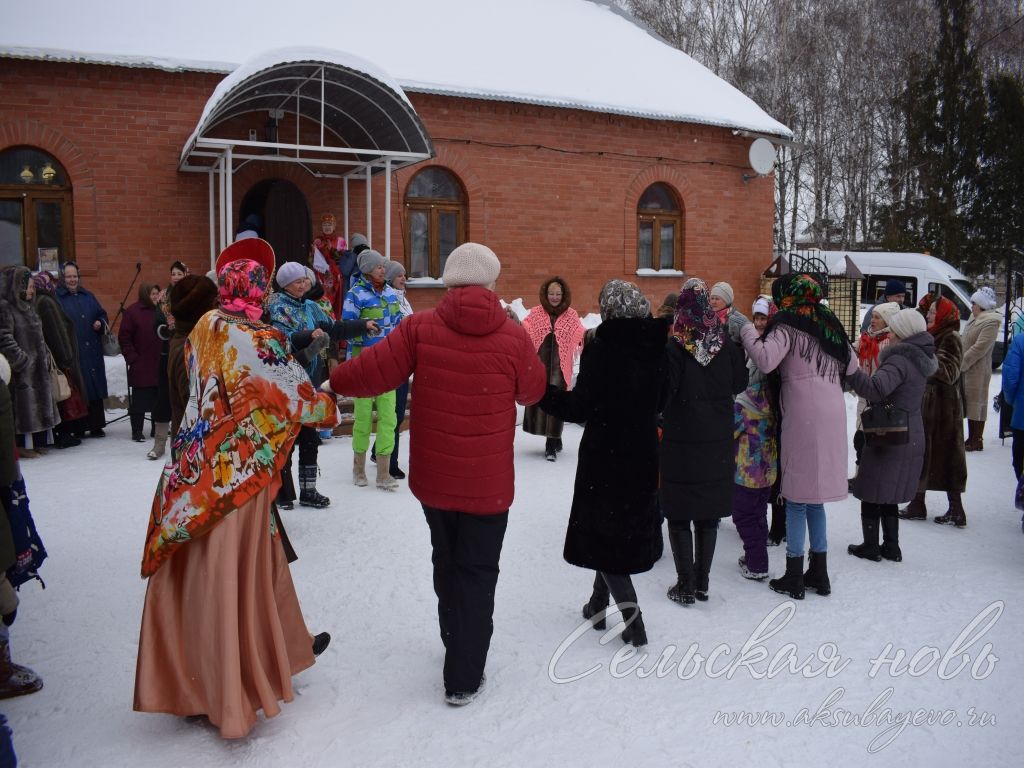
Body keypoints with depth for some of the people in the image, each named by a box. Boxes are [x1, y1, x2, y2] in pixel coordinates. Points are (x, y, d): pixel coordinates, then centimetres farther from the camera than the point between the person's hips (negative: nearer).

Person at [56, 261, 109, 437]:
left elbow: (102, 314, 23)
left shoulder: (88, 296, 15)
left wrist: (100, 323, 4)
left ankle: (96, 426, 14)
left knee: (95, 389, 6)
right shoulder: (56, 298, -2)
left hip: (92, 352, 5)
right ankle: (78, 428, 5)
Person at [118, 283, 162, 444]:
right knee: (139, 399, 2)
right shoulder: (133, 311, -6)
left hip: (160, 364, 4)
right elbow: (124, 337, -5)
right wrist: (132, 357, -9)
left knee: (158, 398, 11)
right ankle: (137, 431, 12)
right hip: (140, 365, -4)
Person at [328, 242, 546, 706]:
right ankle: (464, 679, 16)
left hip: (432, 477, 3)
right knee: (476, 573, 10)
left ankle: (457, 646, 43)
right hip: (487, 482, -3)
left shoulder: (420, 327, -9)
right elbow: (532, 392, 3)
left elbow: (374, 372, -10)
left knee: (447, 562, 25)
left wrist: (328, 382, 8)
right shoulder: (512, 337, -11)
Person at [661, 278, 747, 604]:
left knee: (679, 516, 7)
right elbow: (740, 384, 8)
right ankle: (702, 583, 21)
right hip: (718, 443, 4)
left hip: (681, 443, -4)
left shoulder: (674, 348, -15)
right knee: (708, 516, 14)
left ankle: (686, 585, 9)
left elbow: (662, 392, -16)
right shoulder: (726, 344, -2)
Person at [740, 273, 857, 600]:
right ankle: (819, 573, 23)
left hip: (803, 416, -7)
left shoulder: (787, 325, -7)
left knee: (797, 497, 1)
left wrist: (747, 332, -8)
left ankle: (794, 578, 8)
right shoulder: (828, 322, 14)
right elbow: (851, 365, 21)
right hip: (832, 414, 7)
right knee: (814, 495, 15)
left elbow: (766, 360, -22)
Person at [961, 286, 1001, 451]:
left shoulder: (991, 322, -14)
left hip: (978, 370, -9)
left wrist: (960, 365, -17)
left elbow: (979, 348, -19)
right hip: (967, 369, 9)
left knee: (976, 403, -3)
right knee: (969, 403, 13)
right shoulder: (975, 318, 14)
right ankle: (972, 438, 20)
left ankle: (977, 441, 4)